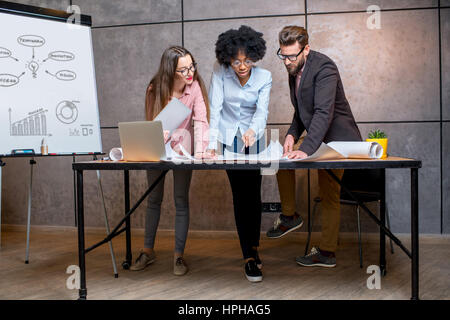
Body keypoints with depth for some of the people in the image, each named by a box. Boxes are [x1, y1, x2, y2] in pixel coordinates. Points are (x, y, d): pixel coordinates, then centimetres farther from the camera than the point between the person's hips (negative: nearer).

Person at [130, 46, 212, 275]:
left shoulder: (195, 86, -14)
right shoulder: (155, 90, -12)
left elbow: (200, 120, -21)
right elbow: (151, 124, -7)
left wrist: (200, 150, -36)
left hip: (182, 149, -1)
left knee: (181, 200, -1)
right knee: (154, 199, 11)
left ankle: (179, 255, 8)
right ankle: (148, 251, 24)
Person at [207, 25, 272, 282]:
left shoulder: (264, 77, -11)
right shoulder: (220, 73, -12)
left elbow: (262, 111, -21)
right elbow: (215, 108, -18)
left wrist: (253, 130, -43)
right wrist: (212, 142, -29)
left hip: (254, 138, 1)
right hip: (229, 138, -1)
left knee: (254, 194, 0)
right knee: (240, 195, -4)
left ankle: (253, 248, 20)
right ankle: (250, 257, -1)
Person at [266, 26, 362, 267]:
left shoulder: (324, 68, -24)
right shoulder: (295, 69, 4)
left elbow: (324, 112, -34)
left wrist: (306, 148, -44)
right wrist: (292, 134, -4)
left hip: (336, 138, -9)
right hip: (317, 136, 9)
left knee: (329, 196, -2)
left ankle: (327, 252, 10)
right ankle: (289, 216, 19)